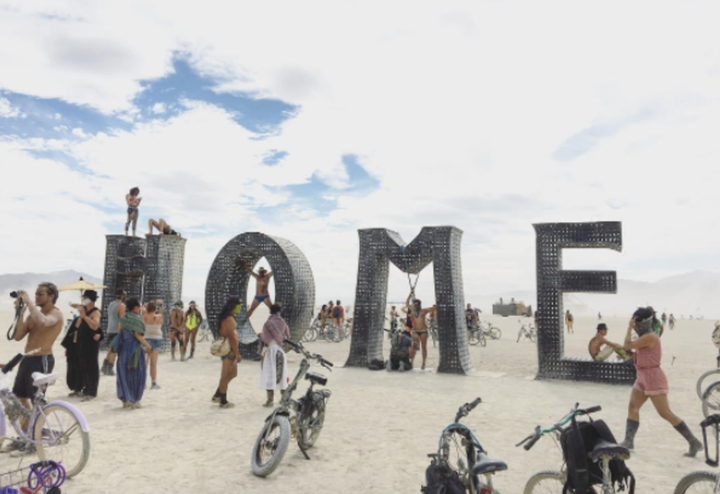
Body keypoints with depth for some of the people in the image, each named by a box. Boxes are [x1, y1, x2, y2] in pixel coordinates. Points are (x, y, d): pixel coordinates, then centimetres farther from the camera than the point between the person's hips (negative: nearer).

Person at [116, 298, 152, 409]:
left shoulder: (123, 319, 8)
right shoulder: (136, 319, -13)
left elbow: (119, 332, 11)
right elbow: (137, 334, -17)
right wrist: (147, 345, -11)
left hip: (123, 348, 7)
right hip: (134, 349, -7)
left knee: (124, 373, 11)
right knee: (136, 374, 4)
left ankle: (125, 400, 15)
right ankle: (134, 400, 6)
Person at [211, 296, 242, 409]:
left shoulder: (227, 318, 14)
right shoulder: (230, 319, -19)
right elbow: (232, 337, -23)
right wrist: (237, 354, -21)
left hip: (227, 349, 10)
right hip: (229, 350, -10)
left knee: (232, 373, 19)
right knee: (226, 376, 0)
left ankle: (217, 395, 24)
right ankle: (223, 402, 11)